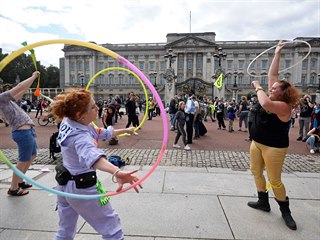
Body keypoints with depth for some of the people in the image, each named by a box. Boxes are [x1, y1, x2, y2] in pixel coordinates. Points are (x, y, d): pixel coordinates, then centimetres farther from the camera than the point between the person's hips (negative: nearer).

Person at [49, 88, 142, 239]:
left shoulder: (67, 122, -2)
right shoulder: (80, 137, -30)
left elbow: (99, 133, 9)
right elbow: (92, 156, -53)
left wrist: (125, 130, 17)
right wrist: (117, 172, -72)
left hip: (64, 184, 9)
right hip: (82, 188, -9)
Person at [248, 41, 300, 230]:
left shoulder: (284, 106, -19)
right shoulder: (272, 99, 4)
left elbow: (265, 103, -39)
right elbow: (272, 74, 6)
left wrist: (258, 88, -21)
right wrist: (277, 54, 7)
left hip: (274, 147, -9)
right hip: (257, 143, 9)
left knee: (275, 180, 0)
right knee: (256, 171, 15)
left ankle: (285, 210, 22)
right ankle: (264, 202, 31)